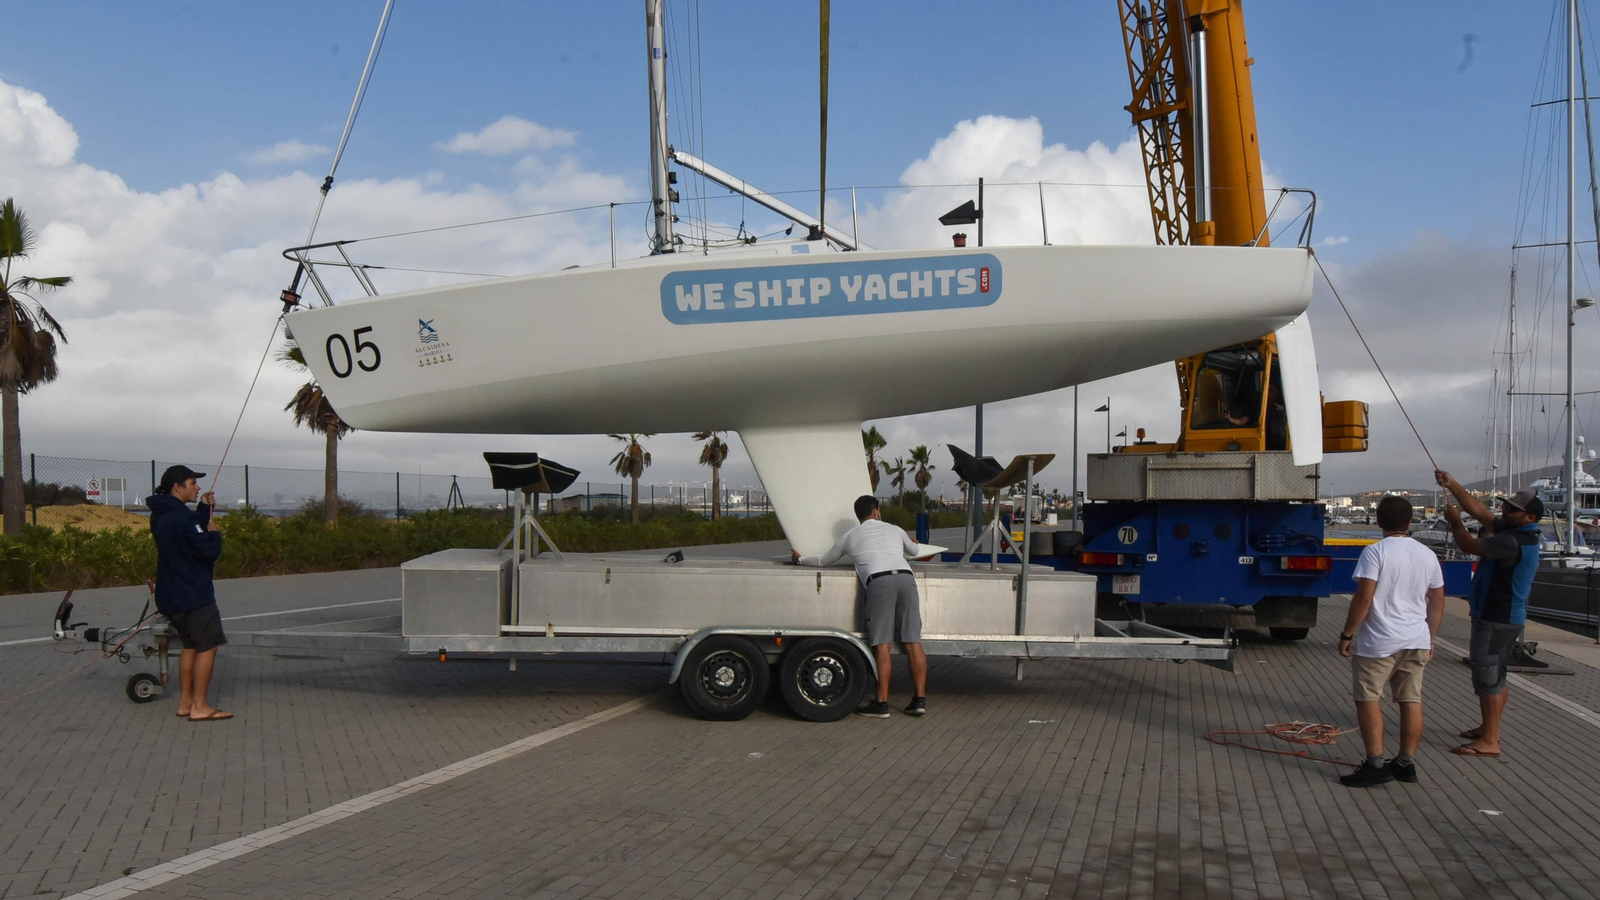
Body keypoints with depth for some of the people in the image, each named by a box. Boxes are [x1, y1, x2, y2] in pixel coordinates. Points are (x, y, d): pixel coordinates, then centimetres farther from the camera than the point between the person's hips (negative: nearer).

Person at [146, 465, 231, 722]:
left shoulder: (161, 515, 11)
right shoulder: (182, 517, -20)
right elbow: (209, 551, -22)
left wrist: (204, 509, 11)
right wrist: (214, 532, -3)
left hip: (172, 595, 10)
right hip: (194, 595, -10)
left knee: (190, 646, 17)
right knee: (207, 646, -4)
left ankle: (185, 702, 20)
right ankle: (199, 707, -3)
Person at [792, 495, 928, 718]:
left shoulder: (850, 536, 25)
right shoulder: (895, 530, 30)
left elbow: (823, 561, 37)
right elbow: (914, 551, 50)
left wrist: (800, 559, 57)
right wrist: (911, 543, 75)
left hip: (879, 580, -2)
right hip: (905, 576, 3)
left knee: (882, 644, -4)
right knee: (913, 641, 3)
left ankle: (882, 703, -4)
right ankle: (920, 699, 3)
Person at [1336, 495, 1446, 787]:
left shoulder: (1375, 552, -12)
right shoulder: (1428, 555, 7)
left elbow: (1364, 598, -17)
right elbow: (1437, 602, 13)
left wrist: (1347, 634, -9)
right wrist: (1430, 639, 23)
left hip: (1378, 642, -6)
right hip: (1417, 641, 6)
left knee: (1368, 699, 1)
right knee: (1412, 700, 11)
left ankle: (1376, 764, -1)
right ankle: (1406, 763, 17)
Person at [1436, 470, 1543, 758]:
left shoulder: (1512, 542, -24)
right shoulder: (1515, 532, 7)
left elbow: (1470, 546, -15)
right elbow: (1480, 510, 11)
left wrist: (1455, 521, 2)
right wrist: (1452, 485, 4)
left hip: (1496, 620, -11)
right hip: (1502, 616, 11)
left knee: (1488, 678, -6)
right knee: (1495, 675, 19)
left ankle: (1489, 741, -2)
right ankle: (1489, 728, 31)